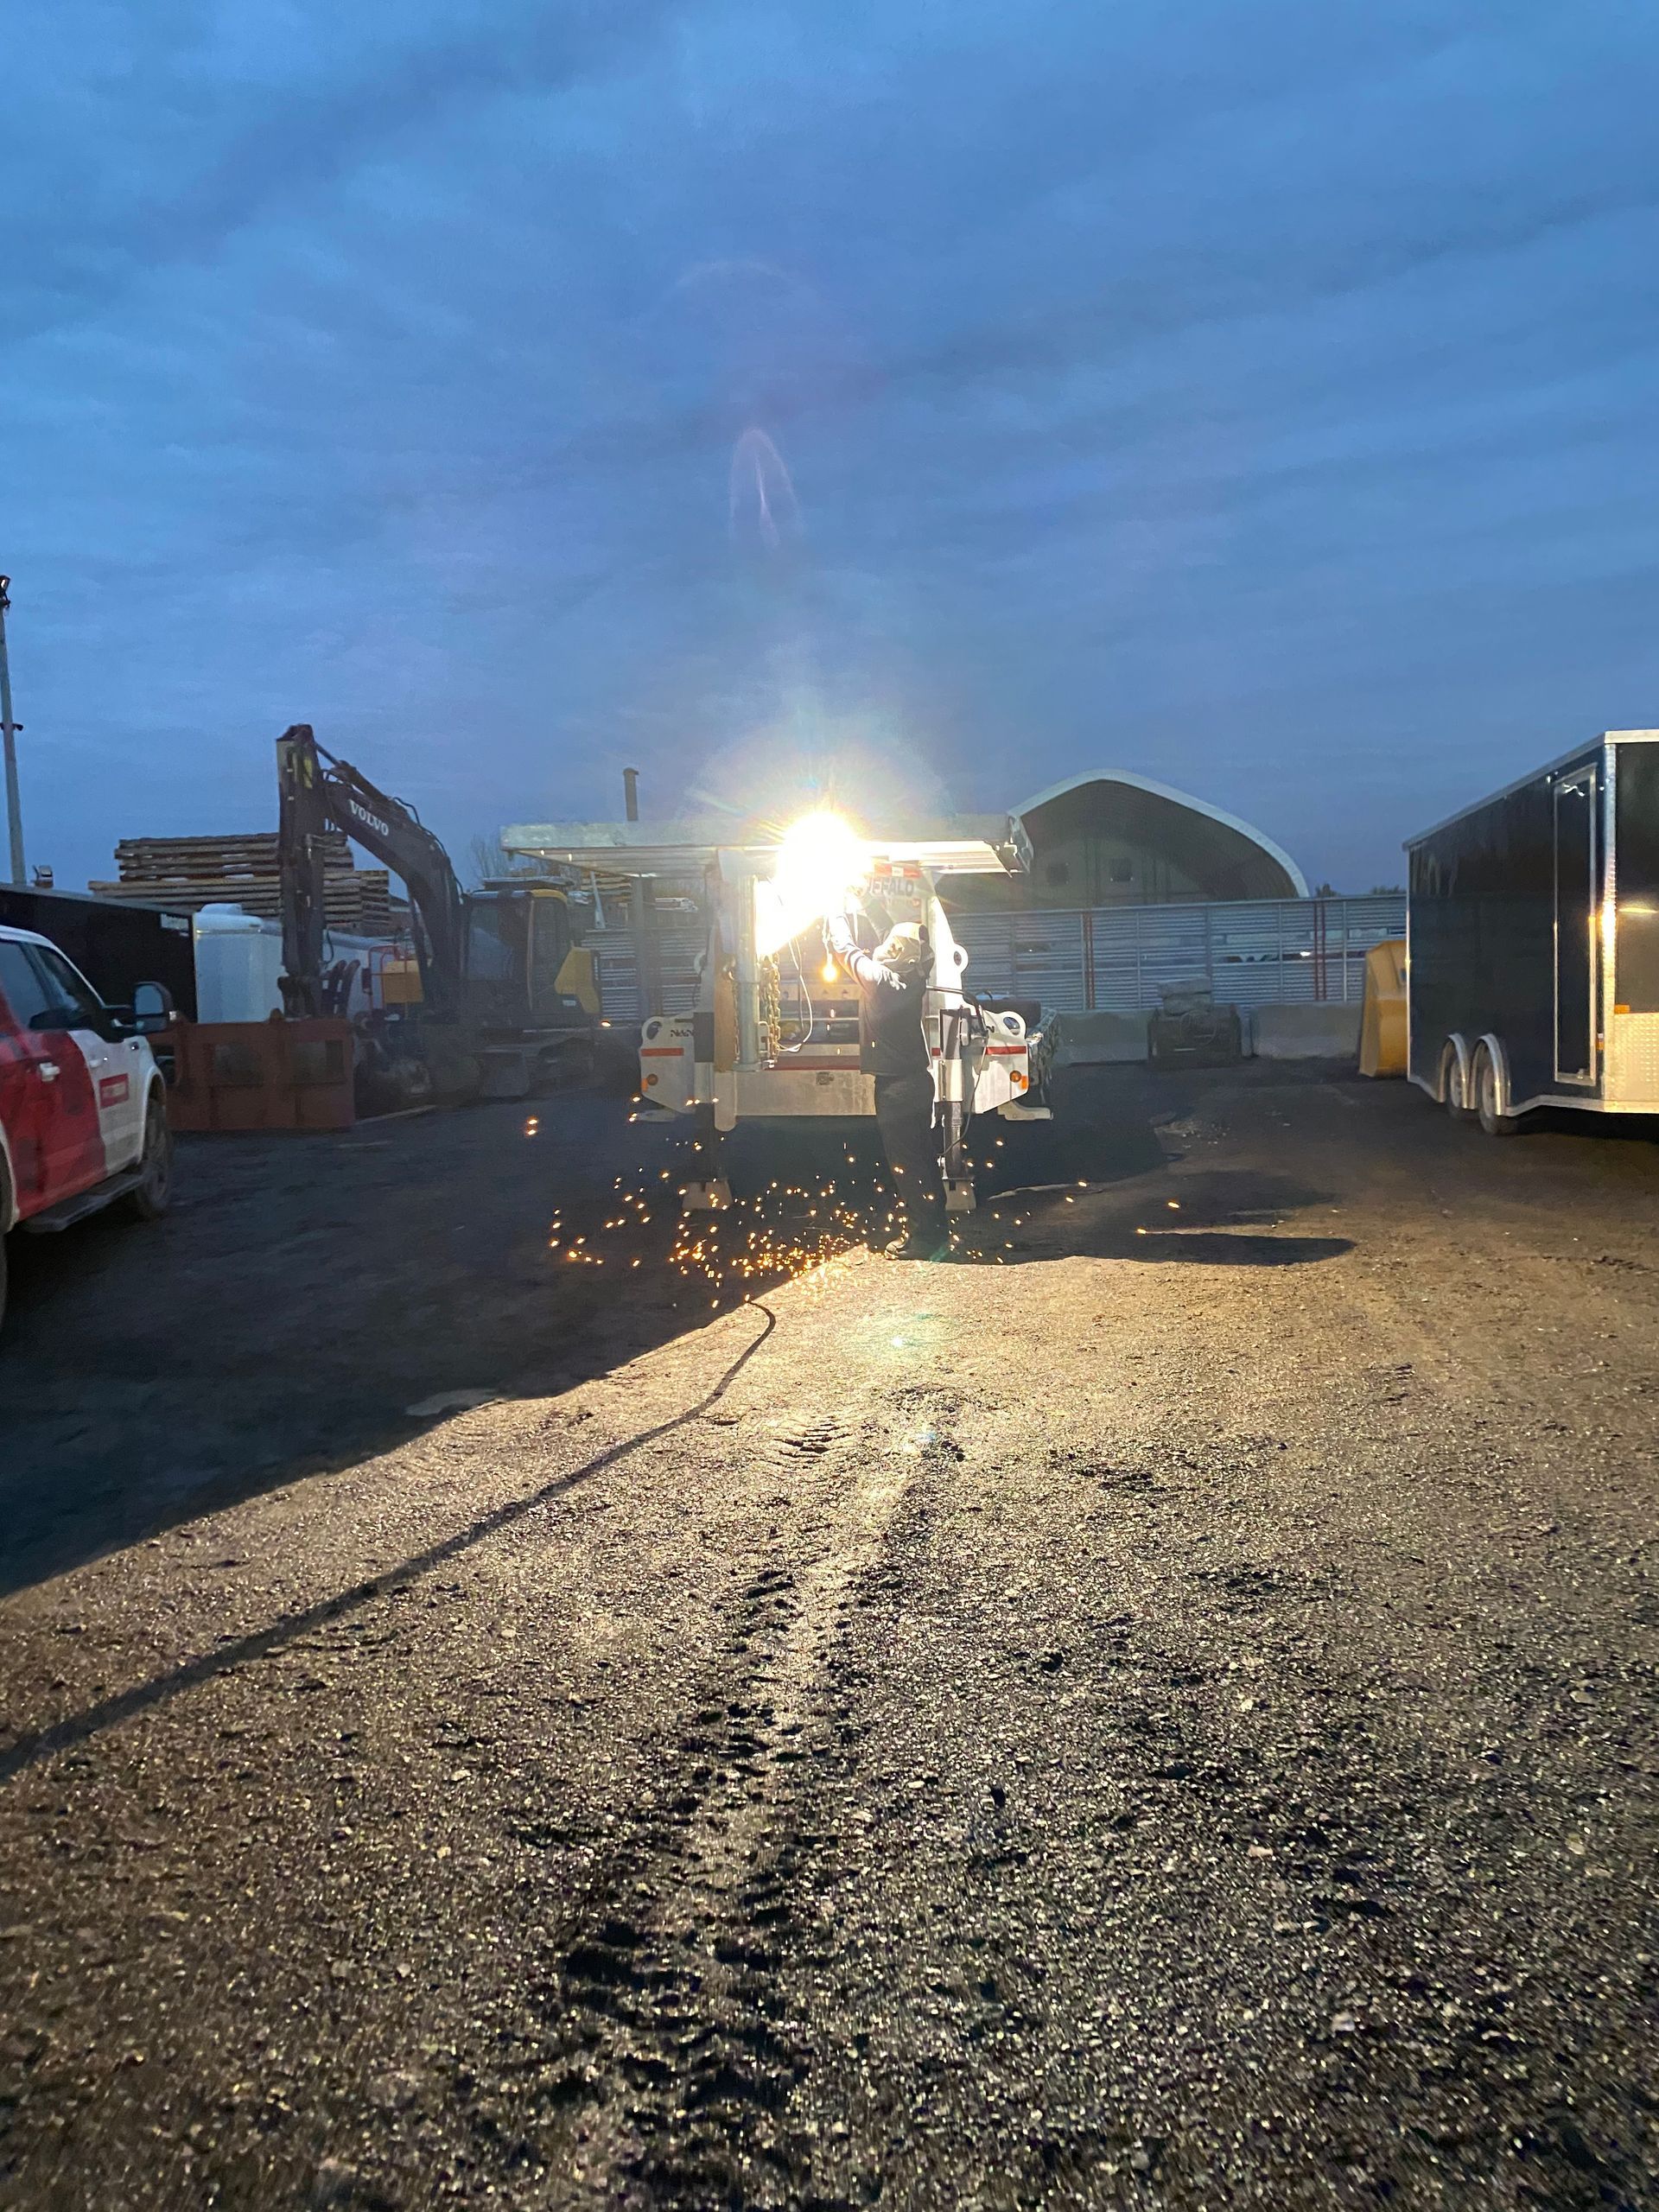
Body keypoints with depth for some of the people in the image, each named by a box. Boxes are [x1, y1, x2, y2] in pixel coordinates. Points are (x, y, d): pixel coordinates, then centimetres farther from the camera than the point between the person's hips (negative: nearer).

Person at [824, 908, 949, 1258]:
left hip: (895, 1086, -8)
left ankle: (923, 1238, 1)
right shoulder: (913, 979, 3)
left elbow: (844, 948, -4)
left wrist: (836, 915, 13)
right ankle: (936, 1230, 22)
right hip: (918, 1081, 8)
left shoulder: (879, 977, -17)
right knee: (923, 1159, 14)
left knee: (905, 1164, -2)